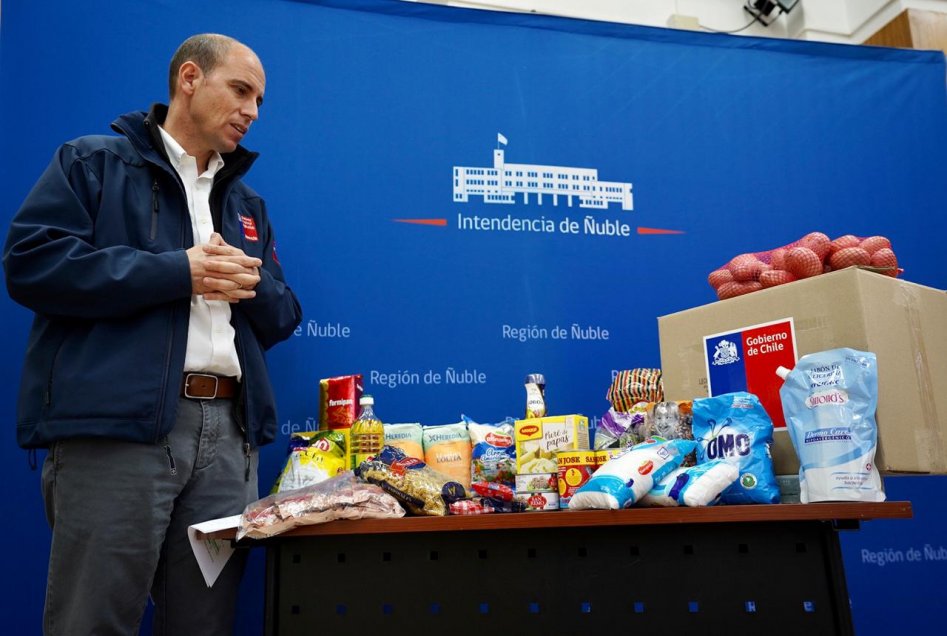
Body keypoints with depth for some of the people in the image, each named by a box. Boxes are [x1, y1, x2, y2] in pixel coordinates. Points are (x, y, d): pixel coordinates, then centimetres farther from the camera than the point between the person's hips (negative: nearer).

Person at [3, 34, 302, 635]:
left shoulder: (246, 202, 23)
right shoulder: (93, 162, 7)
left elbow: (284, 316, 21)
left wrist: (252, 285, -3)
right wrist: (179, 272, -10)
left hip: (228, 433, 6)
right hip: (117, 428, -5)